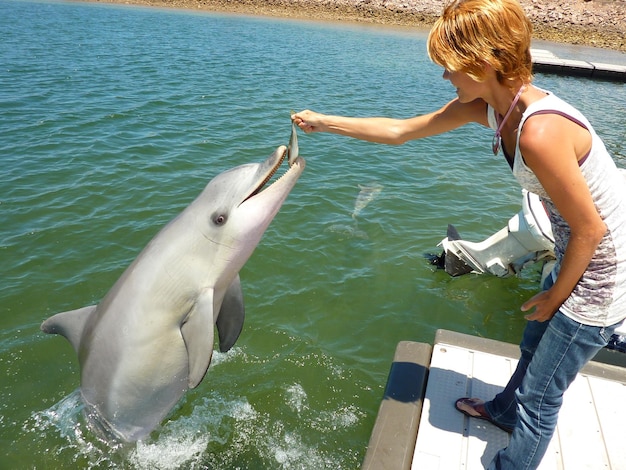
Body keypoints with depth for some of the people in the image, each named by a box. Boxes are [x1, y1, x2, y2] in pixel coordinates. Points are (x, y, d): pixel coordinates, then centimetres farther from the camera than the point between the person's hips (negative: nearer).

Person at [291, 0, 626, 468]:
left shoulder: (540, 133, -34)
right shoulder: (487, 104, -7)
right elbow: (402, 130, 2)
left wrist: (555, 295, -9)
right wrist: (324, 122, 6)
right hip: (579, 254, 9)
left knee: (540, 395, 9)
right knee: (534, 343, 31)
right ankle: (505, 410, 60)